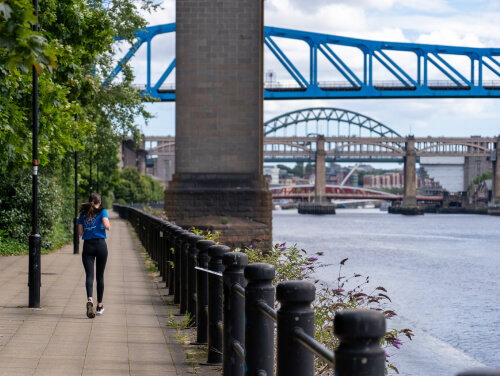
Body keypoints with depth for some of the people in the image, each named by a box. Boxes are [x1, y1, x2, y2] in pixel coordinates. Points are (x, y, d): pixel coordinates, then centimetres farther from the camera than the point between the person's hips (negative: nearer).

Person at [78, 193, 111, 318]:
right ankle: (99, 306, 18)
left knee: (89, 275, -7)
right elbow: (106, 225, -13)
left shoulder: (83, 214, 11)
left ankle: (89, 300, -34)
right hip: (100, 244, -1)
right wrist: (109, 227, 9)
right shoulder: (102, 211, 2)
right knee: (100, 276, 10)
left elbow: (80, 232, 10)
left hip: (88, 246, 1)